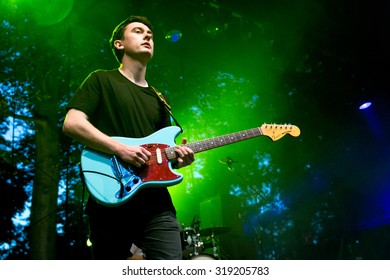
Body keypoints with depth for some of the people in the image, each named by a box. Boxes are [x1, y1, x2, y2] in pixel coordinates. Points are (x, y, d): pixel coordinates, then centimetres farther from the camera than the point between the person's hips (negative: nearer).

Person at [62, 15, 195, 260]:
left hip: (156, 204, 5)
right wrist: (121, 149, -16)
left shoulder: (157, 100, 23)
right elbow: (72, 123, -8)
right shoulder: (102, 80, 6)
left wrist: (176, 158, 1)